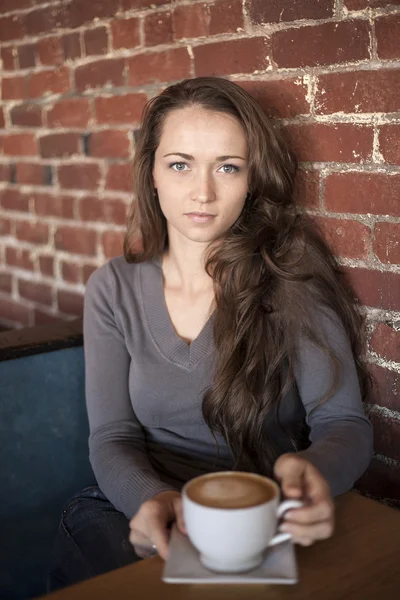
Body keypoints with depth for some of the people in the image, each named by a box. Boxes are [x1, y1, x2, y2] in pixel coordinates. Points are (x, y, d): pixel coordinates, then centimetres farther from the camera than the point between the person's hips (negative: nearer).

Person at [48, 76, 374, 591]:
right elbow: (112, 437, -1)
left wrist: (314, 469, -33)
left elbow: (344, 422, -8)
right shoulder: (113, 290, 2)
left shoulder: (293, 280, -6)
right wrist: (150, 499, -25)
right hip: (139, 507, 4)